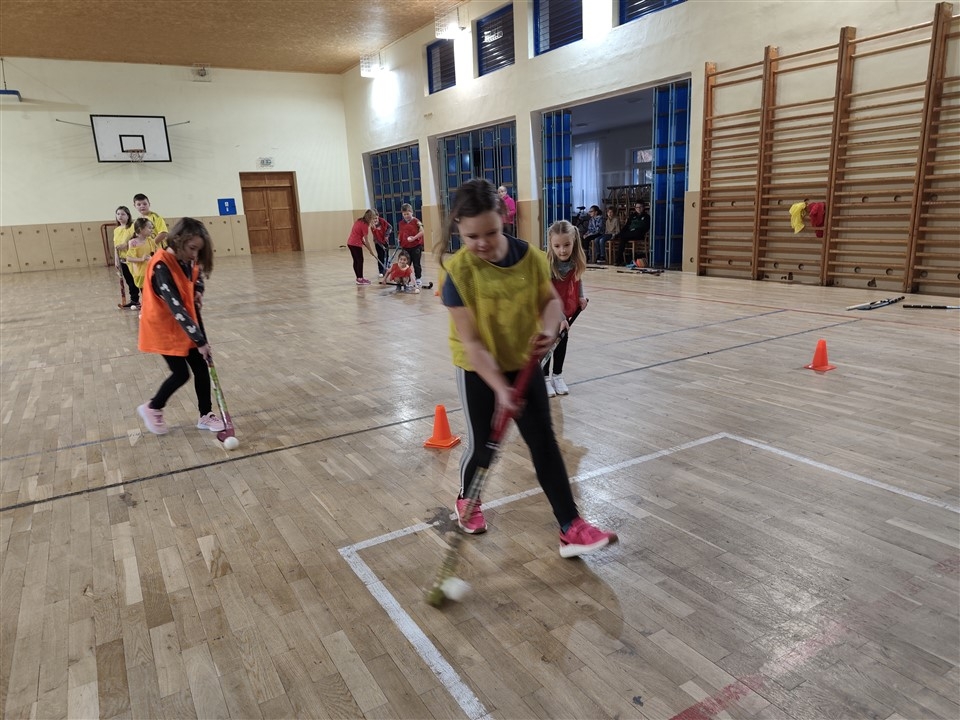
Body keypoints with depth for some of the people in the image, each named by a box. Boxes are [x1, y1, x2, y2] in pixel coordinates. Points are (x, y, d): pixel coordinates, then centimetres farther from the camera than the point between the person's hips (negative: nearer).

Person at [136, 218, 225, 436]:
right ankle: (151, 408, 21)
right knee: (181, 373, -3)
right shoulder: (161, 266, -28)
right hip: (164, 326, -7)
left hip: (187, 321, 7)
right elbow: (176, 307, -32)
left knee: (201, 368, 5)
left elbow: (196, 278, 19)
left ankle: (205, 415, 17)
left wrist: (198, 292, -5)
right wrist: (200, 340, -33)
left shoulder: (186, 260, -4)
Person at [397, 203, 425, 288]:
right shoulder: (400, 223, 9)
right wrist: (399, 240, -3)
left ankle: (418, 279, 12)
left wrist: (414, 237, -23)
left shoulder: (416, 221, -6)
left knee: (416, 263, 2)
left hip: (416, 246, -4)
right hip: (405, 247, 4)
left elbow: (422, 232, -12)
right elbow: (399, 234, 16)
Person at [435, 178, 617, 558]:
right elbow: (471, 343, -23)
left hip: (524, 363, 3)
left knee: (545, 443, 3)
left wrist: (549, 328, -21)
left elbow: (551, 300, 1)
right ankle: (467, 500, 42)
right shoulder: (458, 272, -23)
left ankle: (571, 528, 9)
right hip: (478, 370, -3)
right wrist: (499, 387, -30)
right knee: (482, 443, 10)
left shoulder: (529, 256, -13)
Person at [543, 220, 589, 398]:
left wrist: (581, 297, -4)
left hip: (567, 307, 5)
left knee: (562, 340, 12)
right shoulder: (547, 264, -32)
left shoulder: (576, 261, -16)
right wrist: (559, 317, -33)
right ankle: (544, 378, 18)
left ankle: (557, 376, 27)